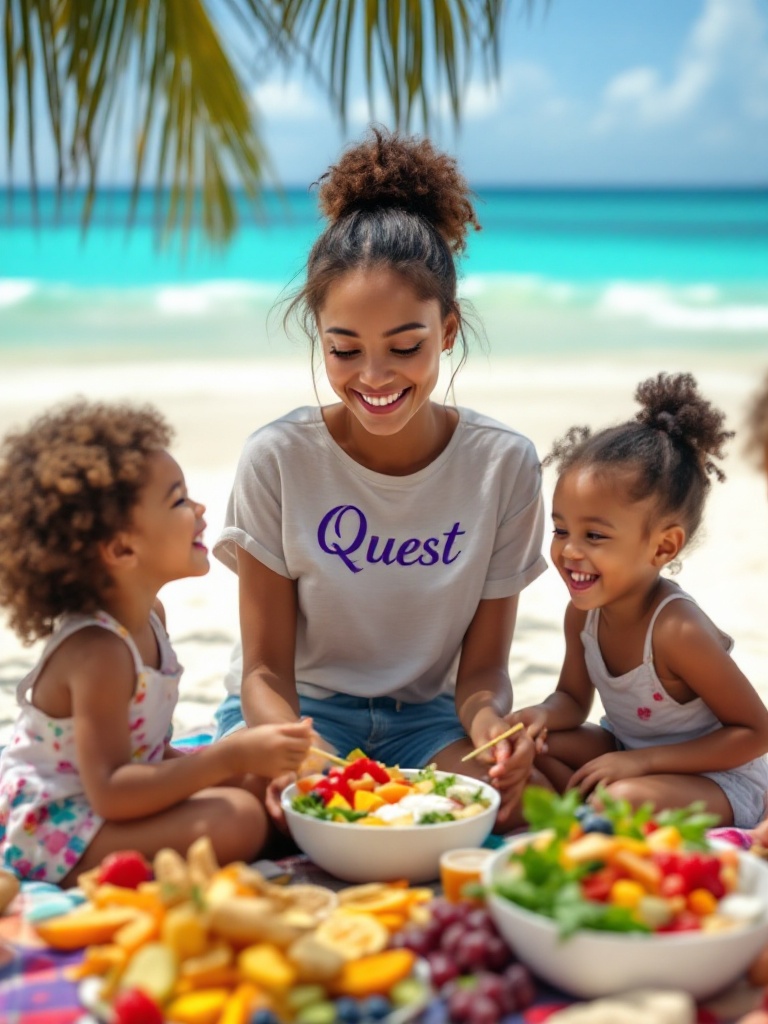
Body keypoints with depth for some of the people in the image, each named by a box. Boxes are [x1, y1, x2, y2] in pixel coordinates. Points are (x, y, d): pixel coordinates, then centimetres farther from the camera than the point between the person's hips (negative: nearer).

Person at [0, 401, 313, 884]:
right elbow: (109, 793, -32)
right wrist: (232, 756, -33)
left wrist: (252, 760, 0)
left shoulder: (150, 616, 3)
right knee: (235, 820, -25)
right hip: (51, 834, -10)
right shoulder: (97, 651, -27)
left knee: (259, 783, 11)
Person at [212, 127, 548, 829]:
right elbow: (266, 667, -9)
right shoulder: (278, 459, -12)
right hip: (301, 710, -1)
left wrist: (489, 723, -28)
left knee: (516, 796, -31)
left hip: (423, 717, 2)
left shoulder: (504, 464, -8)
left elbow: (482, 665, -3)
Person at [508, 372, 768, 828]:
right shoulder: (584, 612, -11)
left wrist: (641, 761, -26)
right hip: (630, 751, 7)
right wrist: (542, 716, -21)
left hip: (720, 778, -7)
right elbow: (573, 697, 4)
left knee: (629, 799, -34)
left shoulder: (677, 632, -31)